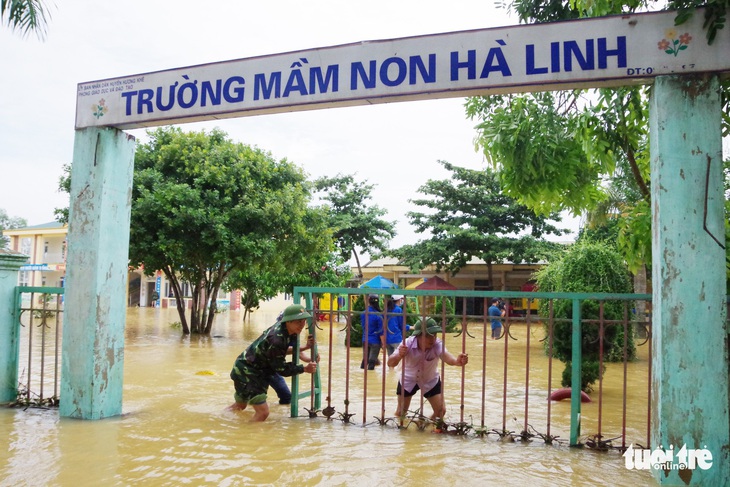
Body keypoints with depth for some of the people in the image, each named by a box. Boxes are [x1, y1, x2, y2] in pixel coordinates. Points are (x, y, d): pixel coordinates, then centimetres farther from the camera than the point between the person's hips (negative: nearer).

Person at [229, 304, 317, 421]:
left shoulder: (283, 327, -8)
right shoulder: (276, 339, -33)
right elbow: (281, 369, -23)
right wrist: (305, 369, -20)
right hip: (246, 371, -10)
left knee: (240, 406, 31)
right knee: (263, 412, -19)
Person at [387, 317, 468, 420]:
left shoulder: (437, 344, -32)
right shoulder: (408, 343, -31)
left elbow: (447, 357, -53)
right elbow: (390, 363, -37)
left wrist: (457, 361, -77)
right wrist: (399, 355, -59)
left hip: (431, 381, 0)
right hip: (408, 380, 0)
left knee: (441, 411, -2)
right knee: (400, 413, 7)